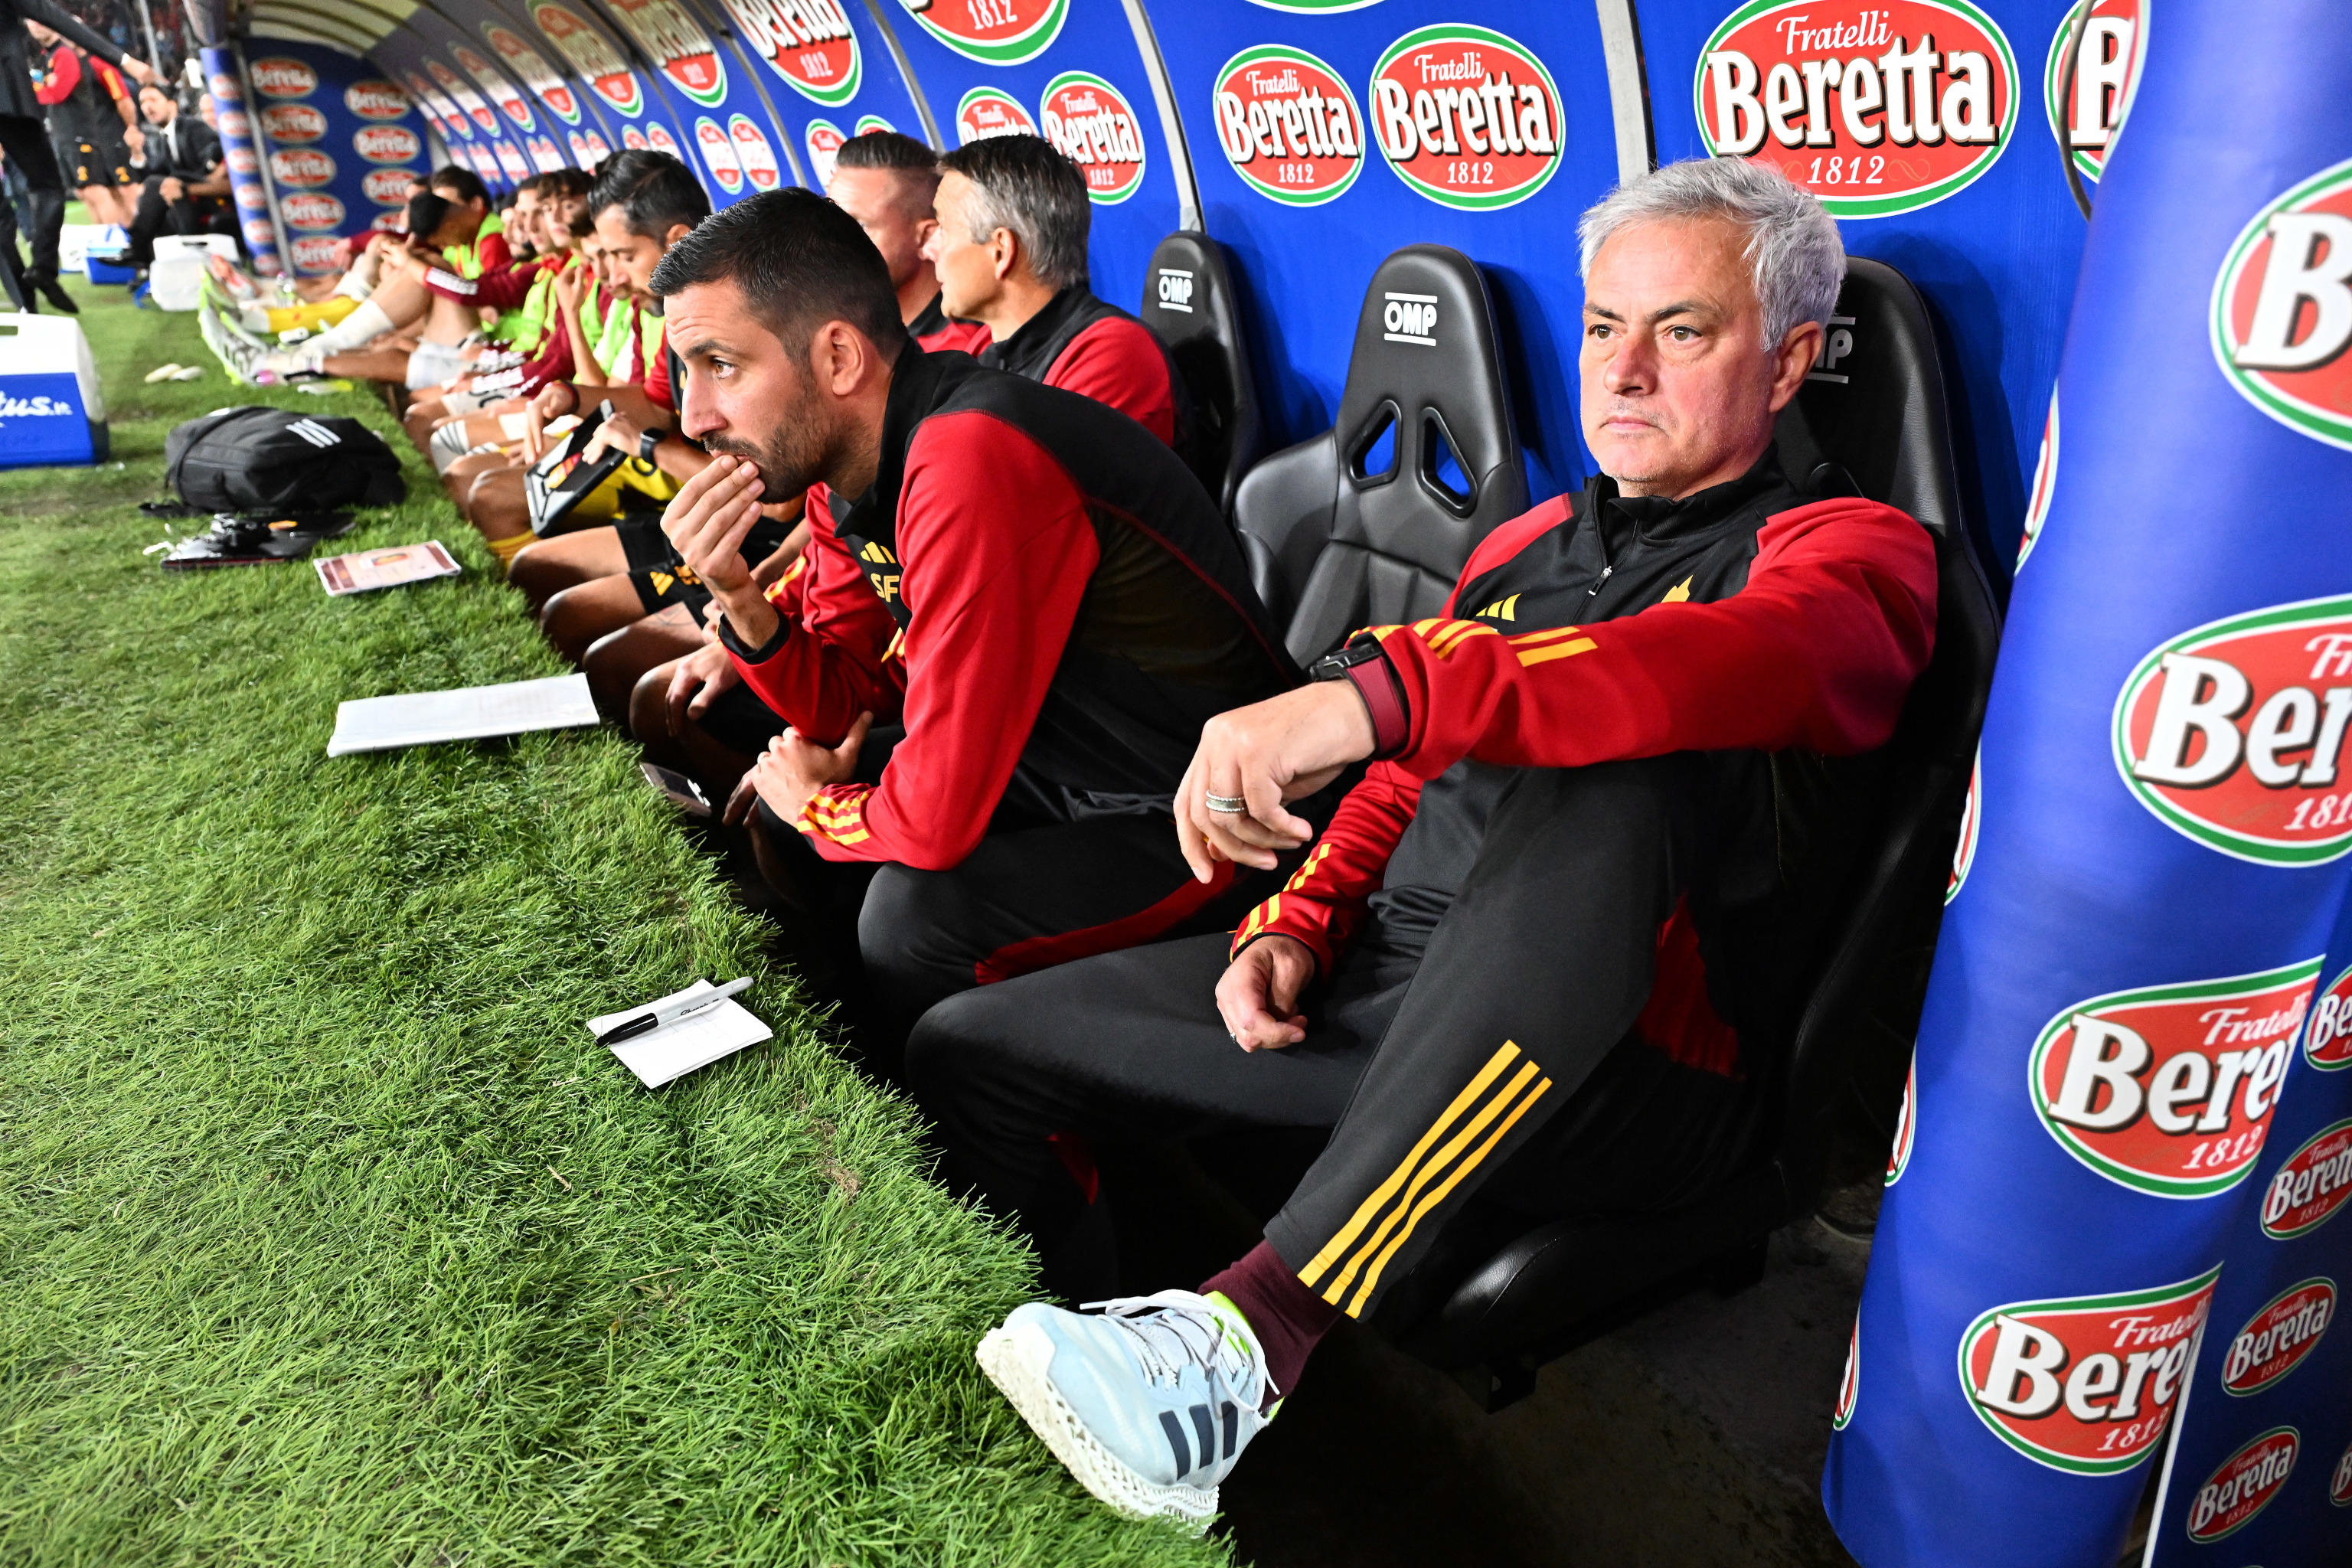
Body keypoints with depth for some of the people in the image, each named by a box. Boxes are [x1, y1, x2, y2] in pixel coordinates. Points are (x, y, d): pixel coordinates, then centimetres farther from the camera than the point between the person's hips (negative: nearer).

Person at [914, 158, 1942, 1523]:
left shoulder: (1853, 551, -2)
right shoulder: (1527, 547, 18)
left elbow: (1759, 660, -27)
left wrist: (1372, 691, -40)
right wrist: (1297, 929, 3)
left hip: (1638, 1070, -5)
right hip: (1380, 984, 6)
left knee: (1607, 780, -39)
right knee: (968, 1051, -2)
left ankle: (1261, 1323, -36)